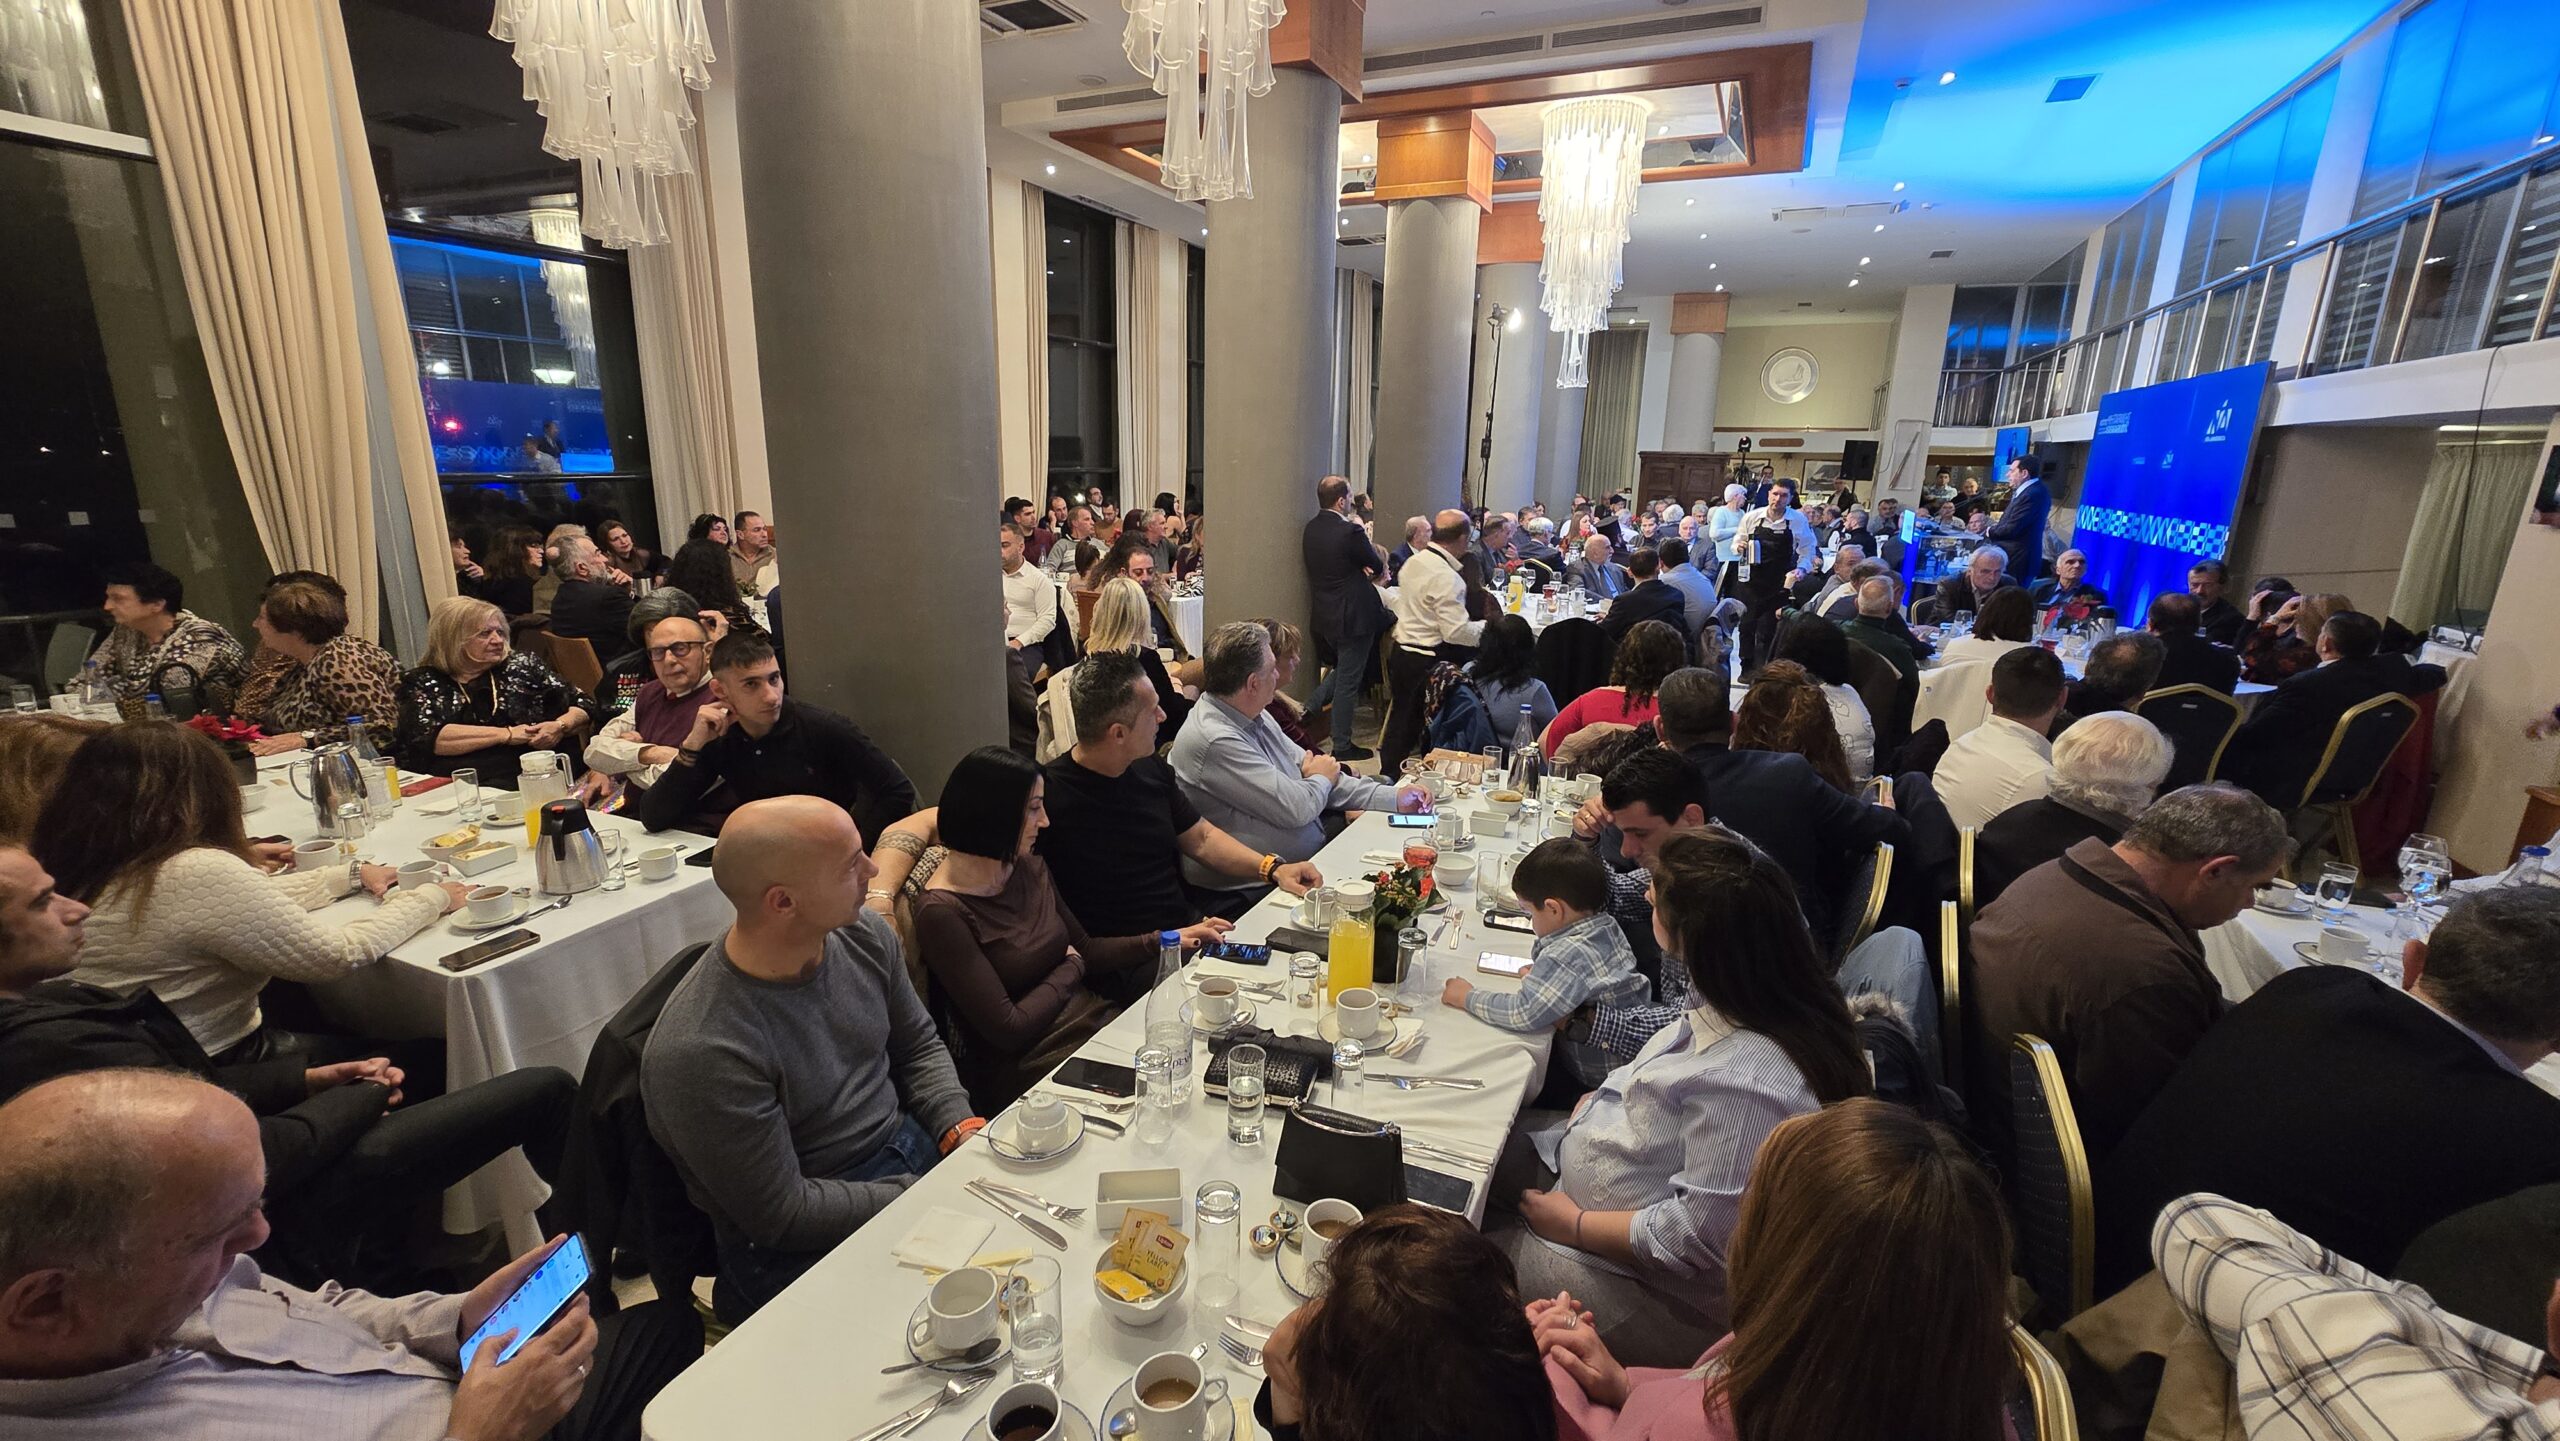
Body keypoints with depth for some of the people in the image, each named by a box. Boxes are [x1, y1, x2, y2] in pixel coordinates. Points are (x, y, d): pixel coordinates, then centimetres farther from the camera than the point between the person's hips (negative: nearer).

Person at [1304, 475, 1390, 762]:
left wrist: (1361, 570, 3)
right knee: (1349, 681, 4)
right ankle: (1342, 746, 14)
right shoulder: (1351, 531, -22)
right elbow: (1378, 568, -9)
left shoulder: (1311, 527, 2)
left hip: (1323, 614, 8)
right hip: (1352, 617, -8)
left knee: (1342, 669, 28)